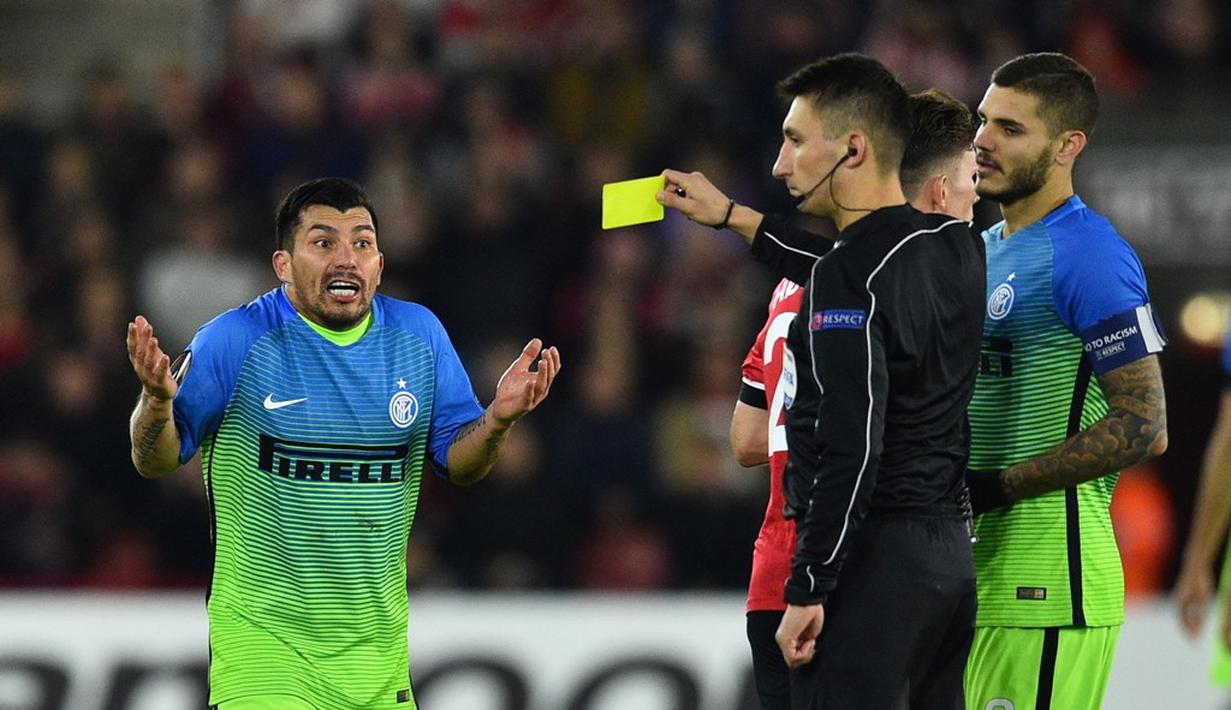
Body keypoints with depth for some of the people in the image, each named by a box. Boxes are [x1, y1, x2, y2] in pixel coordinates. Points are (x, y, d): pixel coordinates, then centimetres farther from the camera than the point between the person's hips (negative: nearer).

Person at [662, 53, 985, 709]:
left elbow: (852, 451, -20)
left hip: (873, 557, -9)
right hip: (949, 551, 9)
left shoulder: (846, 280, -15)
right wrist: (731, 218, 38)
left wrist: (808, 592, -17)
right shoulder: (958, 248, 10)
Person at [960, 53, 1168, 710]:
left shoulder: (1089, 256, -11)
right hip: (978, 572, 9)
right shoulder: (984, 249, 19)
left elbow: (1144, 427, -16)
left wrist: (995, 489, -16)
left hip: (1047, 583, -9)